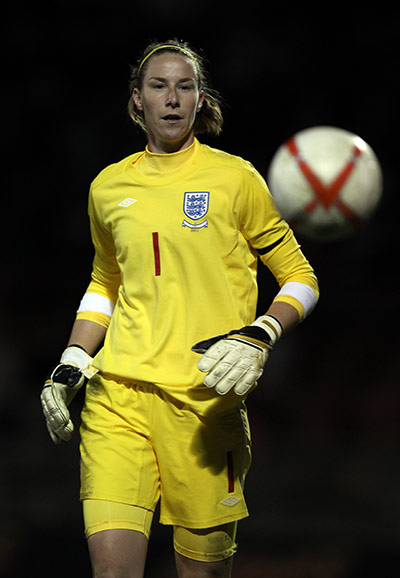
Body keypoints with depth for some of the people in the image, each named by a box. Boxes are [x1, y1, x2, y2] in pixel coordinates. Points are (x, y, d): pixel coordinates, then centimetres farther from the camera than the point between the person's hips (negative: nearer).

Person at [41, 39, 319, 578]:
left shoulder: (235, 178, 2)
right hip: (117, 391, 2)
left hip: (205, 402, -2)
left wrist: (259, 338, -12)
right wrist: (72, 362, 14)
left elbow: (300, 278, 6)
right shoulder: (108, 187, 13)